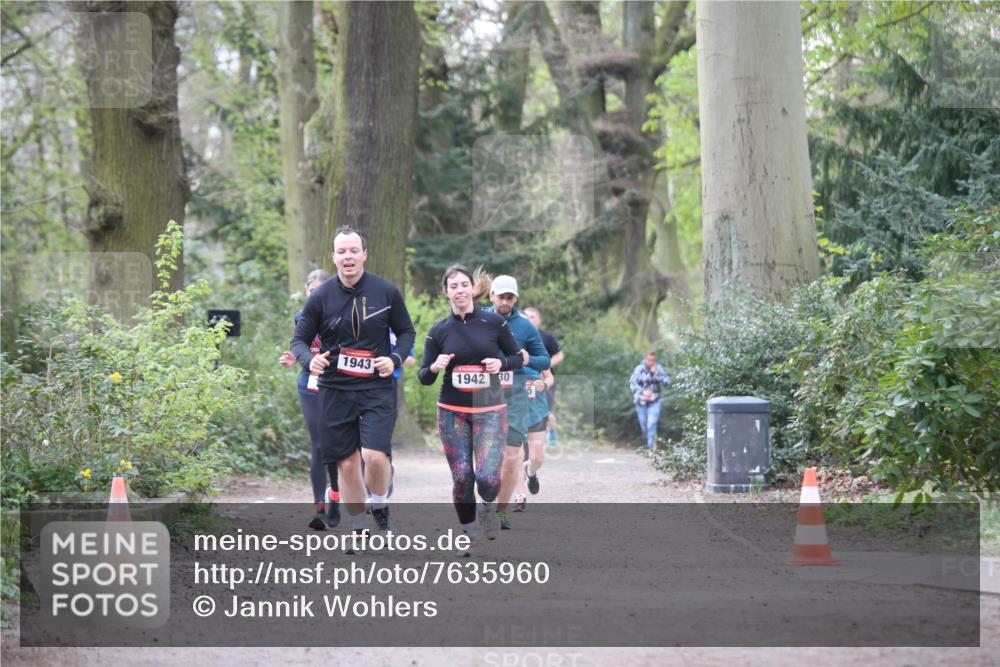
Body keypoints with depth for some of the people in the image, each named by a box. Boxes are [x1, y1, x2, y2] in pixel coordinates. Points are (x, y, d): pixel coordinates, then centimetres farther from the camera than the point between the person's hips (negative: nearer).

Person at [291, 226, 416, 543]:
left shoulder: (387, 292, -2)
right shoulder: (321, 297, -2)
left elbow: (406, 331, 9)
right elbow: (299, 339, 5)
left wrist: (394, 359, -9)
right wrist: (309, 360, -17)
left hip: (377, 388, -1)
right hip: (335, 390, 1)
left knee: (375, 455, -18)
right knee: (347, 464, 4)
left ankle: (380, 505, 12)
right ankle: (359, 531, 19)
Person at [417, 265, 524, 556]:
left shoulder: (494, 322, -3)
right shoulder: (438, 331, 1)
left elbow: (518, 357, 8)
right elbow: (424, 377, 4)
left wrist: (501, 363, -12)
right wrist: (434, 368, -17)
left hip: (490, 410, -1)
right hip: (452, 412, 1)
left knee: (488, 477, -16)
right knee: (461, 477, -2)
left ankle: (488, 504, 20)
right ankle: (468, 534, 18)